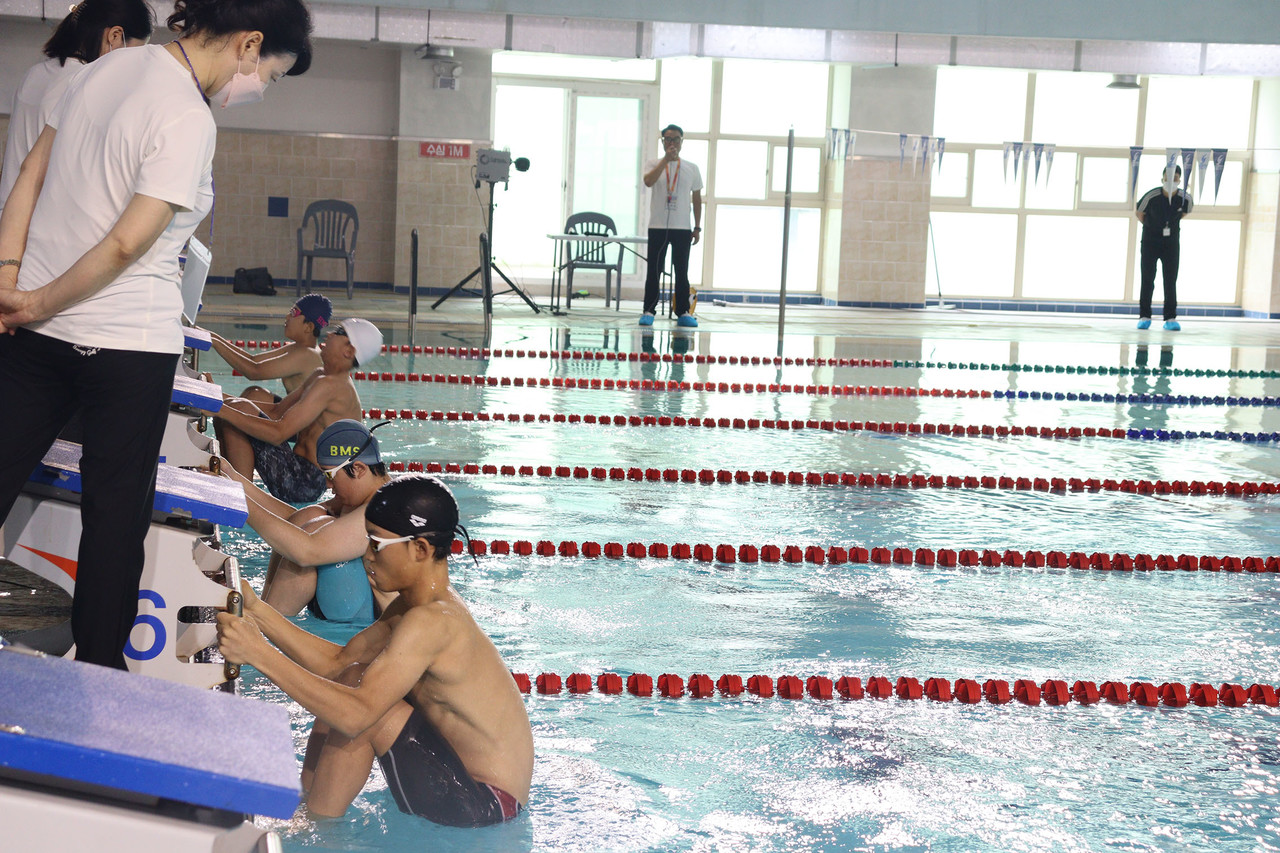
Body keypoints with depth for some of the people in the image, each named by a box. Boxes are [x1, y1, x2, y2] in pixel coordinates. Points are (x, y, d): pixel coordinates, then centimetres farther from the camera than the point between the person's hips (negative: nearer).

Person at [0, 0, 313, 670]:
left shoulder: (107, 67, 9)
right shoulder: (188, 120, -17)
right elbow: (127, 245, -19)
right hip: (126, 339, -7)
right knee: (116, 511, 6)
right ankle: (98, 672, 16)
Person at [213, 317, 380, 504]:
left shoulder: (330, 385, -20)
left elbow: (279, 433, -26)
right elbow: (278, 411, 19)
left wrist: (222, 410, -24)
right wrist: (224, 399, 9)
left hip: (303, 485, -10)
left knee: (241, 409, -16)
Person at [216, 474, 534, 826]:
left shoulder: (430, 622, -26)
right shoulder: (411, 604, 5)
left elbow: (356, 714, -34)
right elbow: (337, 661, 10)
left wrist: (260, 654, -33)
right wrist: (256, 611, 3)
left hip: (484, 803, -10)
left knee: (354, 696, -19)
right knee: (346, 683, 12)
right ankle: (304, 804, 16)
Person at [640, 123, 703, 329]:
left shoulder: (692, 168, 9)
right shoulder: (654, 164, 4)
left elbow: (697, 198, 13)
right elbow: (648, 181, -18)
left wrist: (697, 227, 8)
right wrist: (666, 159, -22)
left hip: (682, 228, 1)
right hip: (657, 227, -1)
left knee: (682, 272, 3)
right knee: (654, 271, -1)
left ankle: (683, 313, 7)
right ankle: (649, 311, 4)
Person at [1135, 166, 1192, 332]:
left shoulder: (1185, 199, -14)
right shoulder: (1151, 197, -21)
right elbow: (1140, 214, -1)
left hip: (1171, 241, 1)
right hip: (1150, 241, -1)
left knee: (1171, 280, -2)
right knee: (1147, 279, 0)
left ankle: (1170, 318, 1)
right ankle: (1144, 316, 9)